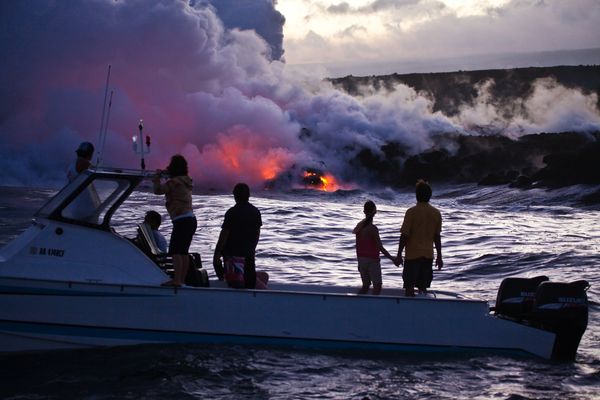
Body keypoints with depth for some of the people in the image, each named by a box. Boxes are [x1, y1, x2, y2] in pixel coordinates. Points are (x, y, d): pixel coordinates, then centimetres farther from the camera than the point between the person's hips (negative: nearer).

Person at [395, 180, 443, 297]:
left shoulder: (411, 212, -11)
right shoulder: (436, 213, 2)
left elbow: (404, 235, -11)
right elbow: (437, 237, 7)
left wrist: (399, 255, -4)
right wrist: (439, 257, 15)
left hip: (412, 255, -4)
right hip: (428, 255, 4)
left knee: (409, 287, 1)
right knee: (423, 287, 10)